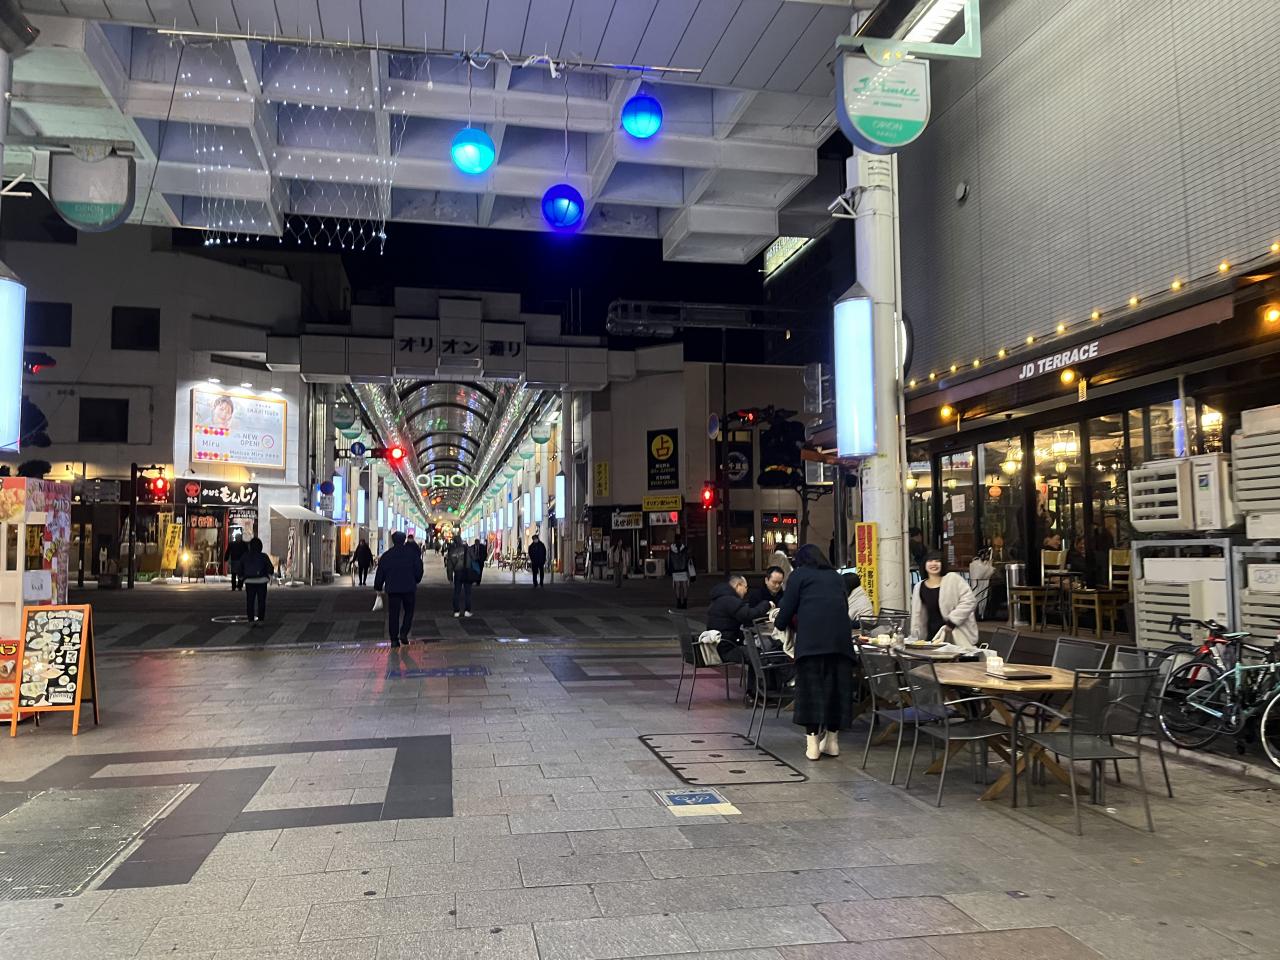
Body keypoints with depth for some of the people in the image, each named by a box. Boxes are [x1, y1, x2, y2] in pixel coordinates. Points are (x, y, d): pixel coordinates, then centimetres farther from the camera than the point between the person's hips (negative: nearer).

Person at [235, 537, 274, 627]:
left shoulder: (245, 556, 0)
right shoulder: (264, 556, -6)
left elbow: (238, 568, 1)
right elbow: (270, 569, -8)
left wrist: (242, 578, 11)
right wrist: (267, 577, 8)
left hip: (249, 582, 2)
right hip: (261, 582, -1)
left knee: (250, 602, 5)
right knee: (261, 601, 5)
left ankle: (251, 620, 2)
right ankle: (260, 619, 2)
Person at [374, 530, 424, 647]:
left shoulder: (386, 556, 3)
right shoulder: (412, 552, -1)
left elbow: (380, 574, 6)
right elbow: (419, 569, 2)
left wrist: (378, 587, 17)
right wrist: (416, 581, 18)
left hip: (392, 589, 1)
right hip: (409, 588, -1)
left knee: (393, 614, 4)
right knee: (409, 611, 13)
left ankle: (394, 639, 2)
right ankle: (404, 633, -2)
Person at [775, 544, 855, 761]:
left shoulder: (799, 574, 14)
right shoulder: (835, 576, 27)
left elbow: (788, 608, 9)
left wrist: (779, 622, 30)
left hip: (811, 637, -4)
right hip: (840, 636, 4)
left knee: (811, 686, -1)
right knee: (837, 684, 9)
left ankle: (812, 742, -4)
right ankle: (832, 739, 12)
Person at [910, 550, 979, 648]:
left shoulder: (953, 579, -2)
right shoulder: (919, 587, 10)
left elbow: (969, 601, -9)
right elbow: (917, 616, 16)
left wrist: (952, 621, -13)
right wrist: (915, 638, 12)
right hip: (933, 635, 4)